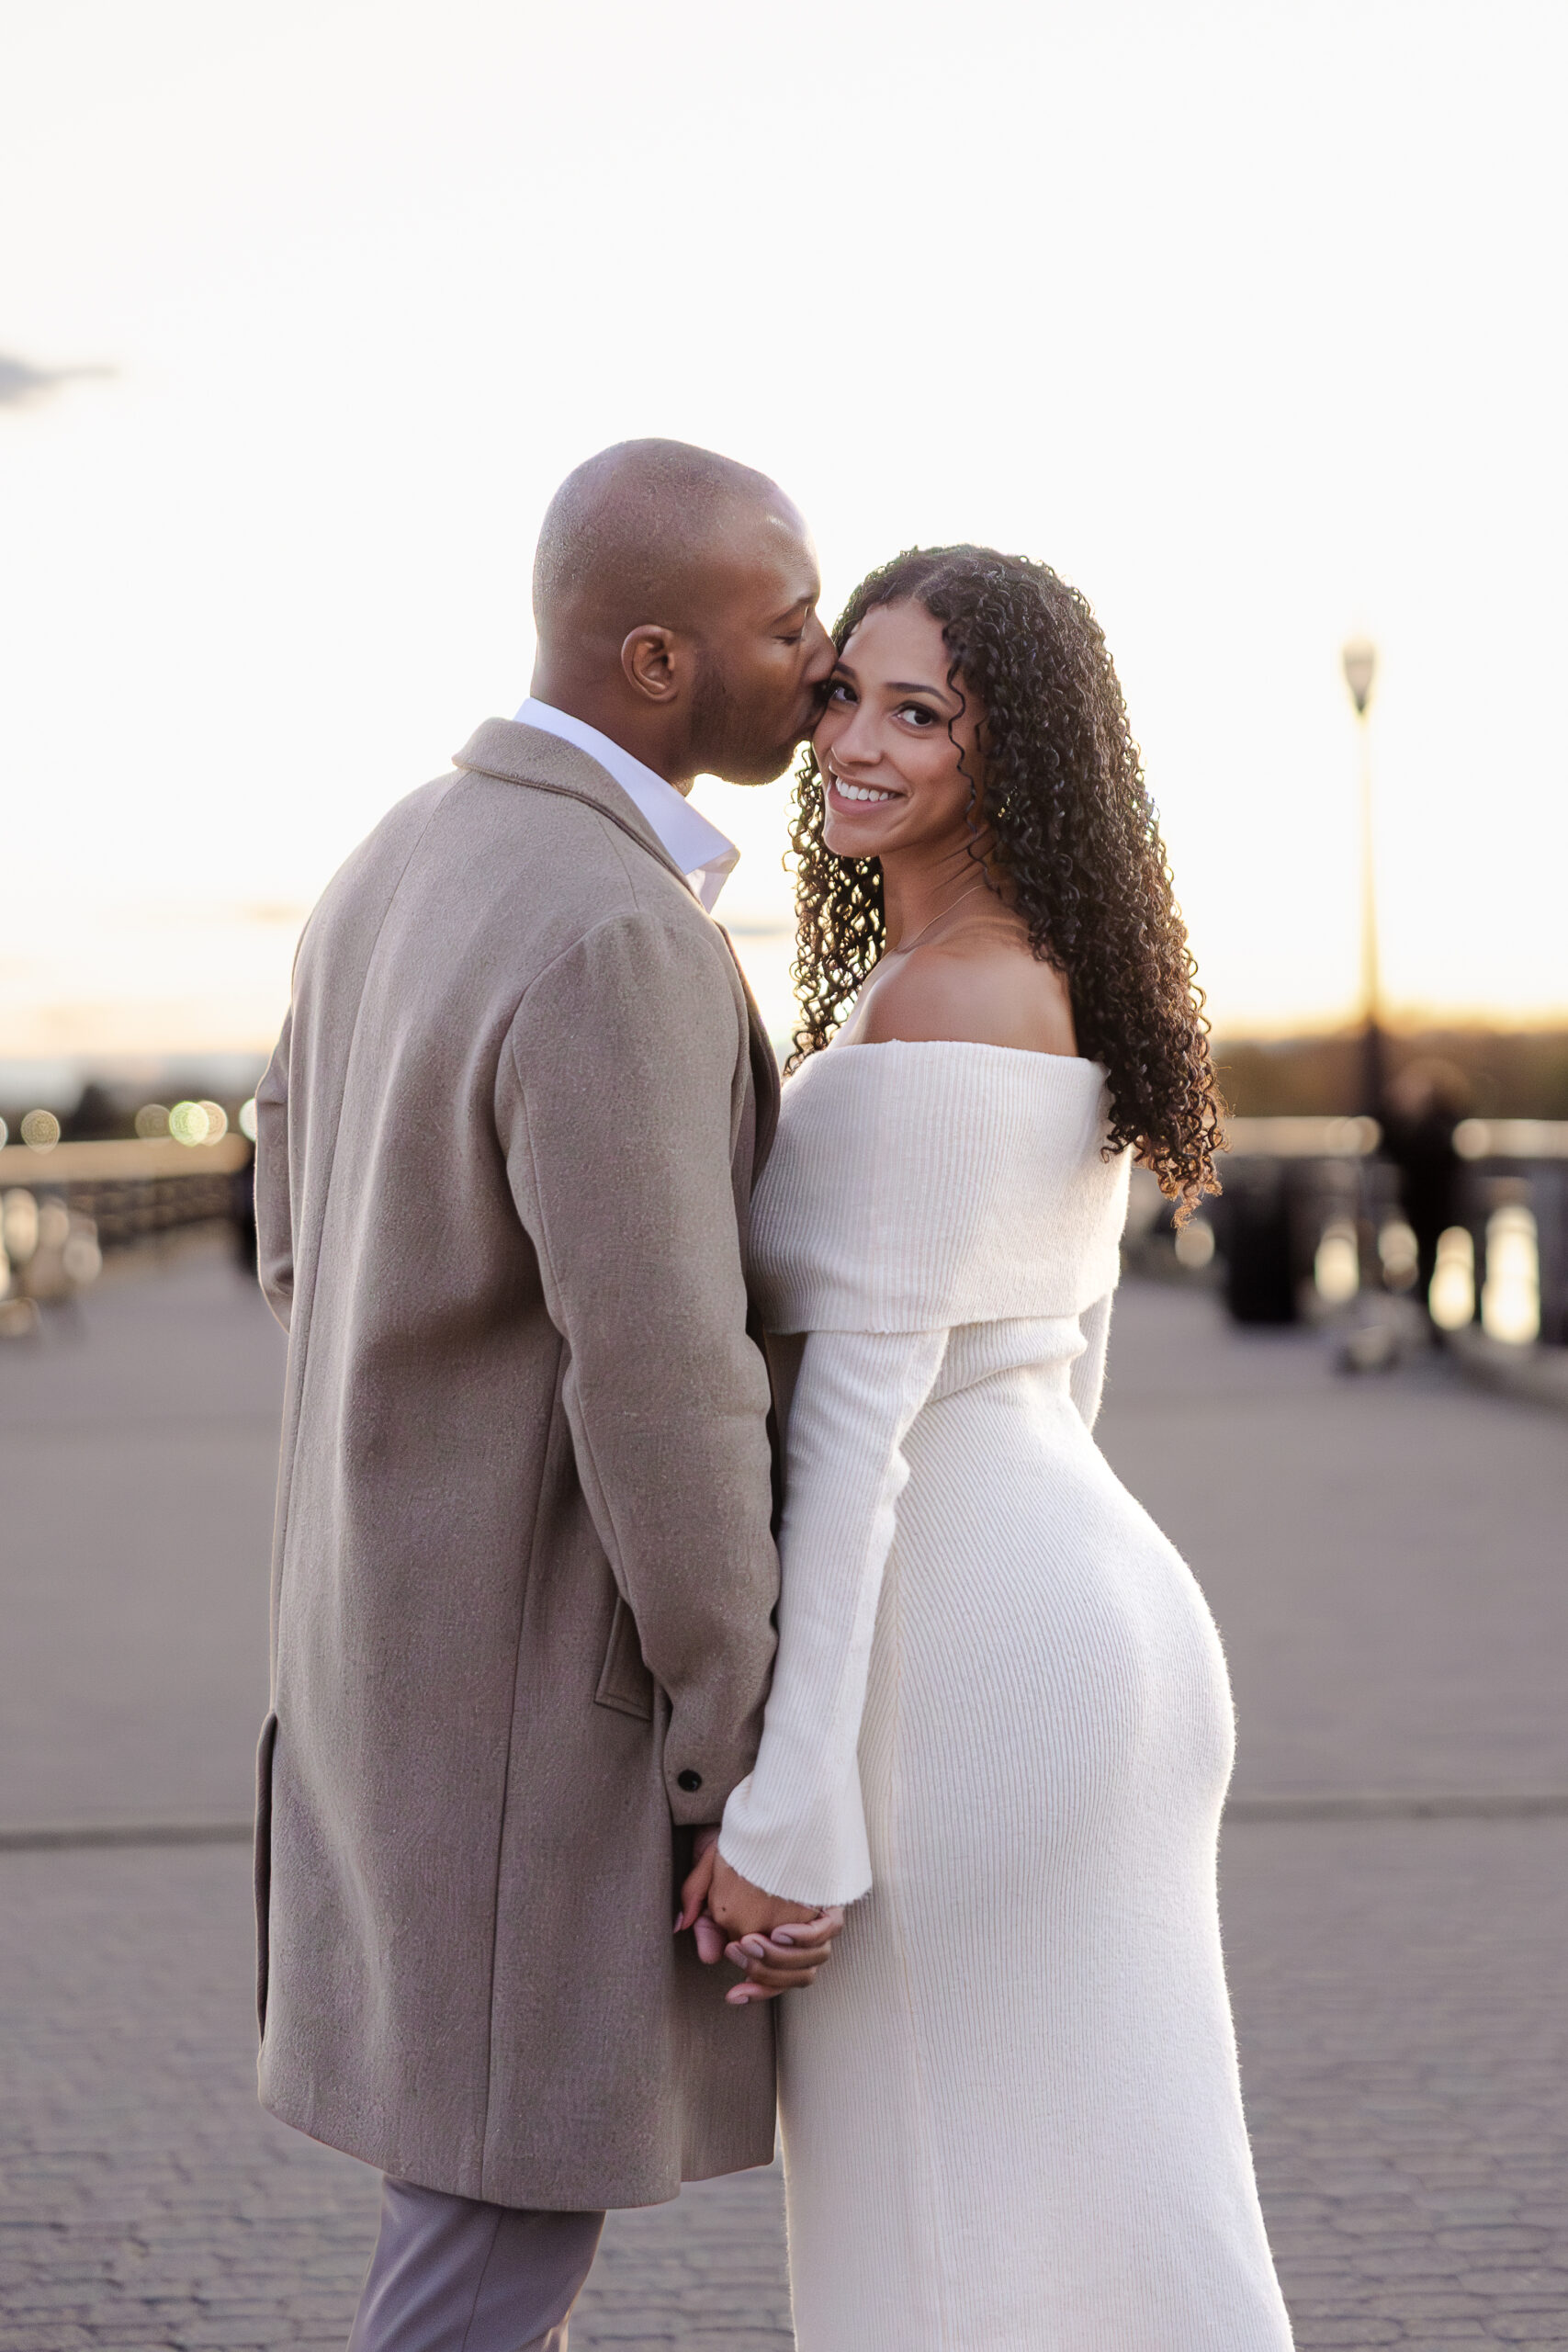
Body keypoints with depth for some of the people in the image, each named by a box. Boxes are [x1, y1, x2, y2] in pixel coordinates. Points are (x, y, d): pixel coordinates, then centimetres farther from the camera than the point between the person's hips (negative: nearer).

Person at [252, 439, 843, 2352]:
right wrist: (754, 1781, -18)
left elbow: (309, 1242, 14)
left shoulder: (405, 866, 5)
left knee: (508, 2176, 20)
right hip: (550, 1680, -9)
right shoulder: (619, 945, -27)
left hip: (408, 1621, 10)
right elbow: (666, 1402, -26)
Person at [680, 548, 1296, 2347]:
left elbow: (860, 1409, -20)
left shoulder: (933, 1006, -17)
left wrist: (789, 1803, -19)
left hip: (964, 1666, -10)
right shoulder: (1059, 988, 12)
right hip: (1073, 1599, 10)